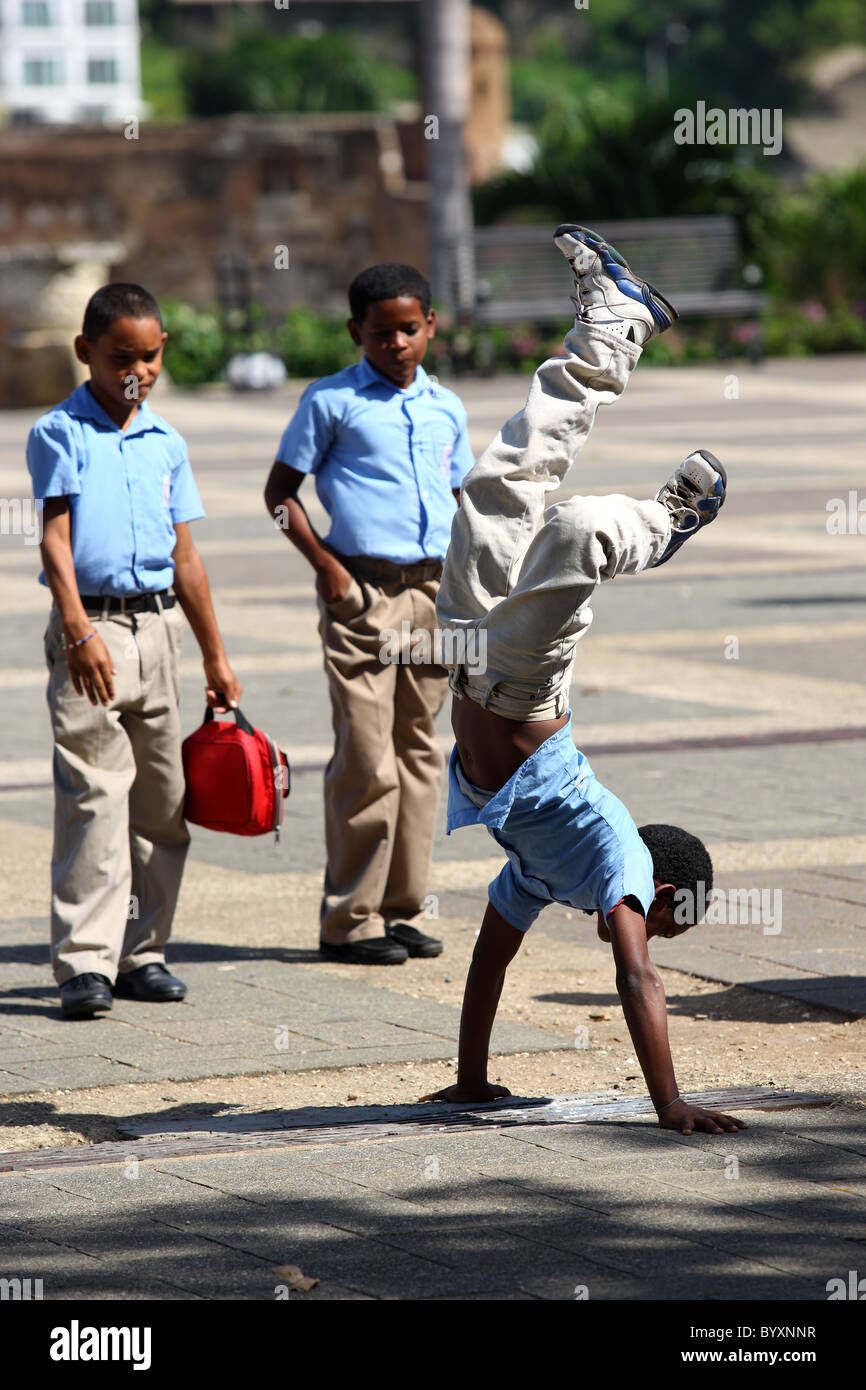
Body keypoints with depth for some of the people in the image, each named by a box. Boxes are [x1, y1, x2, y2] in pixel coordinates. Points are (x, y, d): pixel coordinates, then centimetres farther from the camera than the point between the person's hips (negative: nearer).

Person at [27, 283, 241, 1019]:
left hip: (158, 627, 6)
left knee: (162, 800, 7)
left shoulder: (166, 443, 13)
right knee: (93, 796, -11)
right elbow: (55, 538, -11)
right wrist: (79, 632, -23)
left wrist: (216, 657, 18)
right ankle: (85, 962, -11)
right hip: (90, 631, -6)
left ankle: (141, 951, 16)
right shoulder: (60, 434, -2)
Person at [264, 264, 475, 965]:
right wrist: (326, 564, -8)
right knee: (367, 761, -7)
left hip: (431, 591, 5)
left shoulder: (446, 409, 14)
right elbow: (281, 490, 2)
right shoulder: (331, 402, -1)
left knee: (419, 753, 8)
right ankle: (349, 919, 0)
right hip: (363, 592, -5)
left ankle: (404, 908, 15)